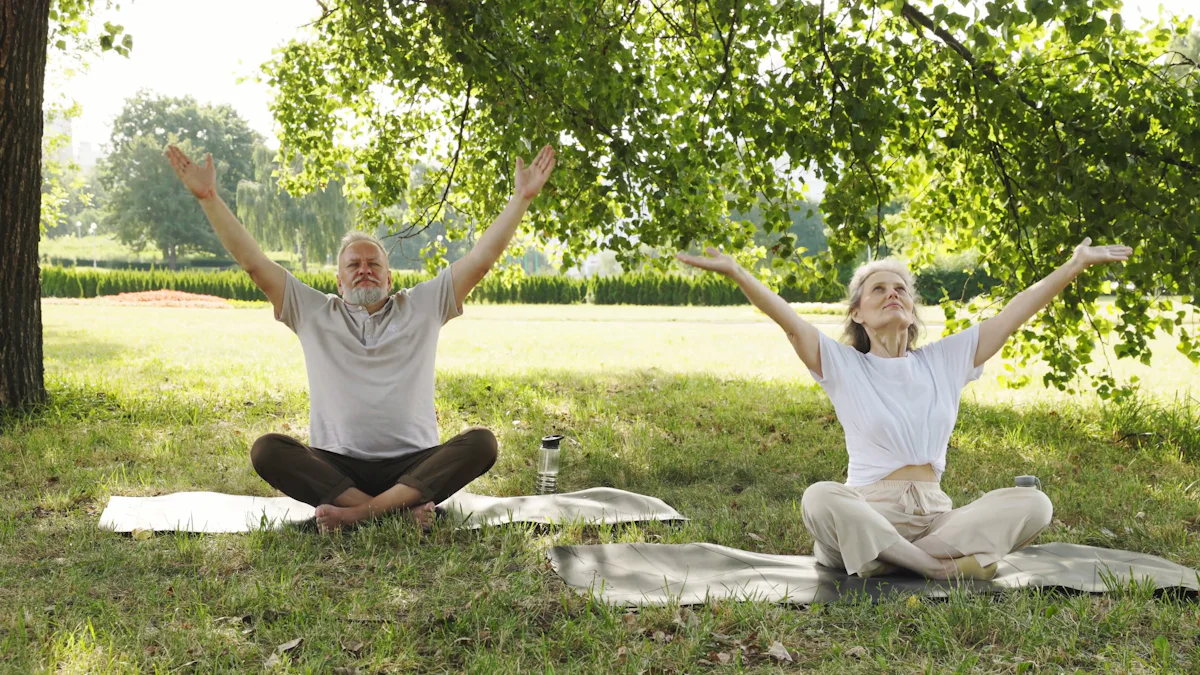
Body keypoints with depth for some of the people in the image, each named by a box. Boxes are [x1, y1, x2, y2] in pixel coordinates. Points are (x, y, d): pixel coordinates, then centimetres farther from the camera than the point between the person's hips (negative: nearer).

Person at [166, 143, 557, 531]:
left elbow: (481, 259, 5)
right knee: (266, 450, -26)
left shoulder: (422, 307, 12)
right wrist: (208, 197, -1)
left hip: (414, 466, 0)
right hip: (334, 467, 0)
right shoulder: (312, 313, 13)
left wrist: (521, 198, -2)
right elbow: (254, 263, 6)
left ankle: (357, 512, -36)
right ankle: (399, 508, -34)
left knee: (481, 443, -27)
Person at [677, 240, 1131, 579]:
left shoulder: (945, 359, 14)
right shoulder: (842, 365, 5)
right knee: (820, 499, -37)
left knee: (1033, 503, -21)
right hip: (867, 510, -3)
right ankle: (942, 566, -25)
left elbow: (1014, 314, 13)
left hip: (935, 514, 4)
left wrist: (1076, 264, 9)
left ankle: (889, 560, -24)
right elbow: (789, 321, -10)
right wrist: (735, 272, -24)